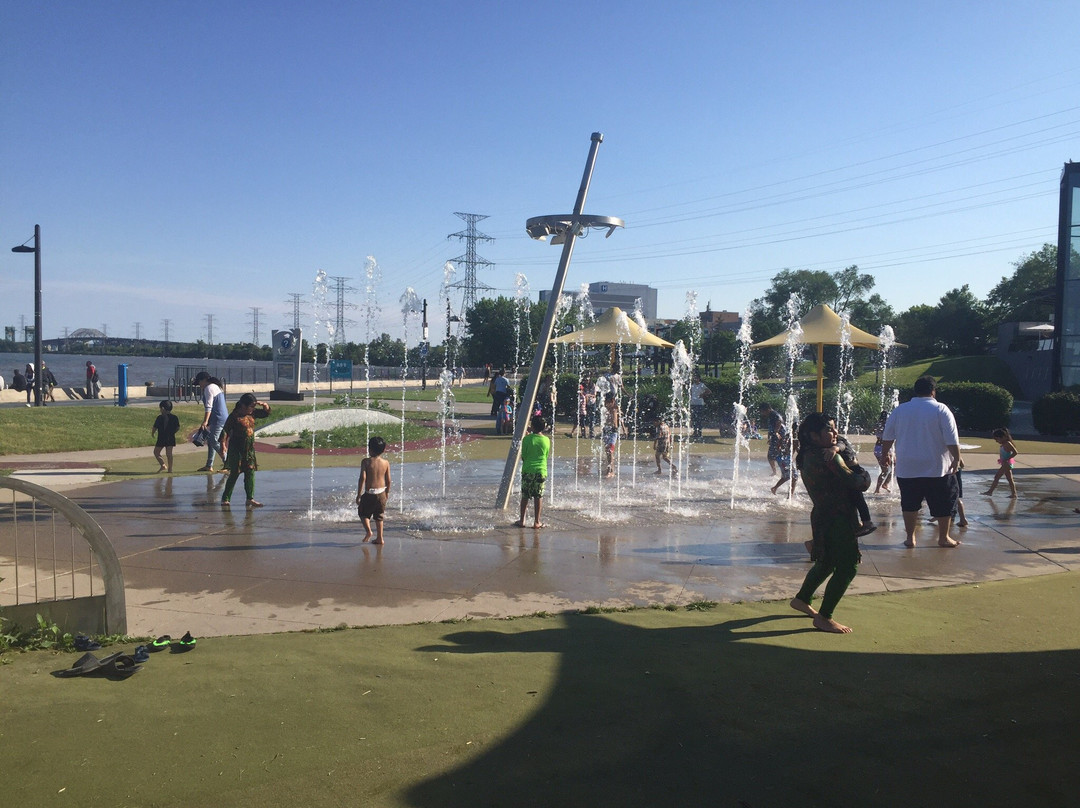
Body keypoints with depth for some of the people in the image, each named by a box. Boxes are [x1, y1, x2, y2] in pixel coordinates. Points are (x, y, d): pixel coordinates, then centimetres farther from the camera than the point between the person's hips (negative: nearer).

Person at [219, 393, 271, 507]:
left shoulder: (253, 413, 6)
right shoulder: (234, 416, -12)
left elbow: (266, 412, 17)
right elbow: (225, 430, -14)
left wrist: (264, 405, -2)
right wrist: (223, 443, -25)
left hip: (249, 449, 6)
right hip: (236, 449, -6)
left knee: (250, 474, 4)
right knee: (234, 474, 0)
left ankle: (250, 499, 8)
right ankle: (225, 498, 12)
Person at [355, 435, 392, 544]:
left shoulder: (366, 461, -11)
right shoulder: (386, 462, -2)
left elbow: (362, 478, -15)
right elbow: (388, 480, 3)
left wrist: (359, 495, -10)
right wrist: (387, 492, 18)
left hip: (369, 493, -3)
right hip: (381, 493, 3)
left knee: (362, 512, 16)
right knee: (379, 516, 16)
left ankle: (368, 530, -6)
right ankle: (379, 538, 16)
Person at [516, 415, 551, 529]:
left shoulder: (527, 439, -9)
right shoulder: (547, 440, -2)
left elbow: (523, 456, -2)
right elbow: (546, 456, 9)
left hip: (527, 470, -1)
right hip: (541, 471, 1)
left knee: (525, 496, 9)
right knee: (538, 496, 7)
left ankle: (522, 520, 15)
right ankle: (536, 522, 10)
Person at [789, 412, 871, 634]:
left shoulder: (807, 456, 8)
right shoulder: (829, 458, -20)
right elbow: (857, 483, -18)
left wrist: (835, 449, 0)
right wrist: (864, 474, 4)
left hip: (823, 516, 10)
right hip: (837, 519, -10)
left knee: (827, 563, 25)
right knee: (847, 568, -3)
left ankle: (801, 599, 39)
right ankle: (823, 617, 2)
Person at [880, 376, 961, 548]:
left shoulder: (899, 410, 3)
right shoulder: (941, 410, -6)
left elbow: (886, 438, 8)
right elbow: (952, 441, -11)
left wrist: (885, 454, 21)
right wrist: (957, 459, 0)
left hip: (906, 469, 3)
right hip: (937, 469, -3)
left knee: (910, 504, 14)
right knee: (944, 503, 12)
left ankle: (910, 537, 18)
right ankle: (944, 538, 20)